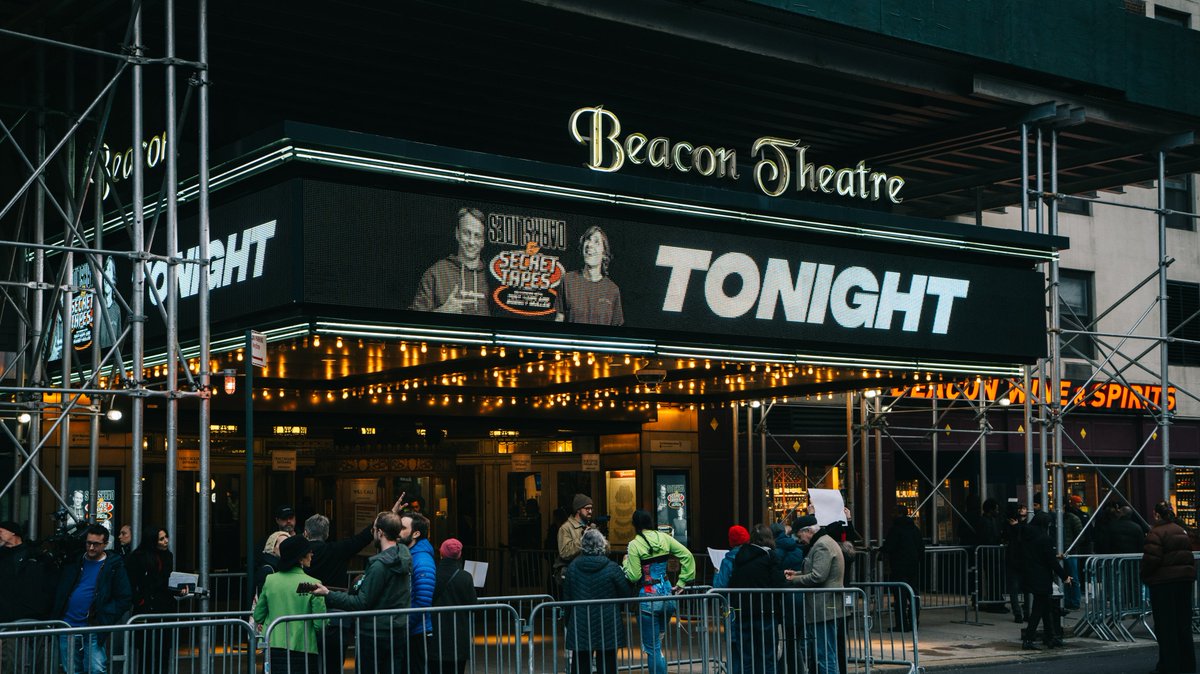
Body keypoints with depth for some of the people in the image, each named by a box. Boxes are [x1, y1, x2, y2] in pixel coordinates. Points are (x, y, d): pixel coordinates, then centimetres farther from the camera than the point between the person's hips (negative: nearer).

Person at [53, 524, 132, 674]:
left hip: (94, 631, -4)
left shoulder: (114, 566, -1)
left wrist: (104, 619, -13)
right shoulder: (73, 562, 9)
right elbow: (59, 592, 14)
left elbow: (124, 598, -3)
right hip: (67, 627, 4)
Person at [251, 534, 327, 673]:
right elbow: (320, 623, -9)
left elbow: (258, 616, 9)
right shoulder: (312, 584, -10)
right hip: (302, 650, -4)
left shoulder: (270, 580, 2)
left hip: (273, 648, 4)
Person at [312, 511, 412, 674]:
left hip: (375, 633, -7)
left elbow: (362, 603, -19)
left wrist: (328, 595, -17)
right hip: (399, 632, 7)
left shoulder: (380, 564, -20)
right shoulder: (404, 555, 4)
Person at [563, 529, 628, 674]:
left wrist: (568, 622, 16)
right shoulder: (612, 568, -12)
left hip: (580, 627, 2)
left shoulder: (573, 566, -2)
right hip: (607, 628, -2)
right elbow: (627, 593, -4)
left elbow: (567, 596, 5)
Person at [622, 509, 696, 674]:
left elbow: (633, 576, -12)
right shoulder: (664, 538, 4)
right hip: (667, 594, 5)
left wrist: (626, 560, 4)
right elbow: (687, 556, 4)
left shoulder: (634, 545, -10)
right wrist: (682, 582, 9)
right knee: (657, 640, 25)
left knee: (652, 648, 2)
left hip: (648, 598, -5)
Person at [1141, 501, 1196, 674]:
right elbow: (1188, 555, 16)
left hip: (1163, 582, -7)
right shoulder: (1182, 531, 11)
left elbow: (1151, 559, -18)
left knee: (1165, 625, -1)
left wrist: (1145, 577, -3)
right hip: (1185, 579, 7)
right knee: (1183, 622, 13)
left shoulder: (1156, 533, -15)